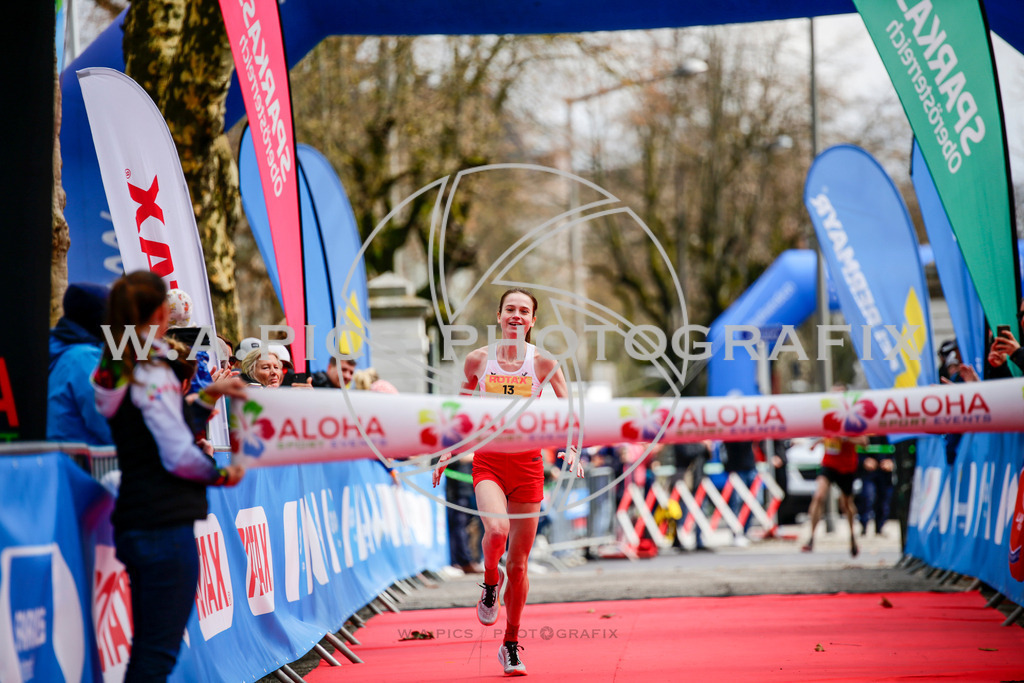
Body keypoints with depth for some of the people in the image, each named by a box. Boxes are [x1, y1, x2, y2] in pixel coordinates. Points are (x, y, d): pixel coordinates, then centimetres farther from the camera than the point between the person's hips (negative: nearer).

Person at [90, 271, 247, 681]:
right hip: (166, 523, -9)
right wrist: (221, 474, -1)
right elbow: (179, 456, -17)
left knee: (146, 648, 14)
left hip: (132, 521, 9)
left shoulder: (115, 368, 11)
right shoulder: (153, 371, -15)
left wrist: (208, 395, 27)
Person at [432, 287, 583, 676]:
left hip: (527, 462, 0)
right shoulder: (477, 360, 2)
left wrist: (573, 449, -18)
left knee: (519, 563, 3)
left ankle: (511, 645, 18)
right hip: (488, 459, 0)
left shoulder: (543, 363, -2)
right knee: (496, 528, -31)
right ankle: (490, 582, 3)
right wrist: (447, 453, 10)